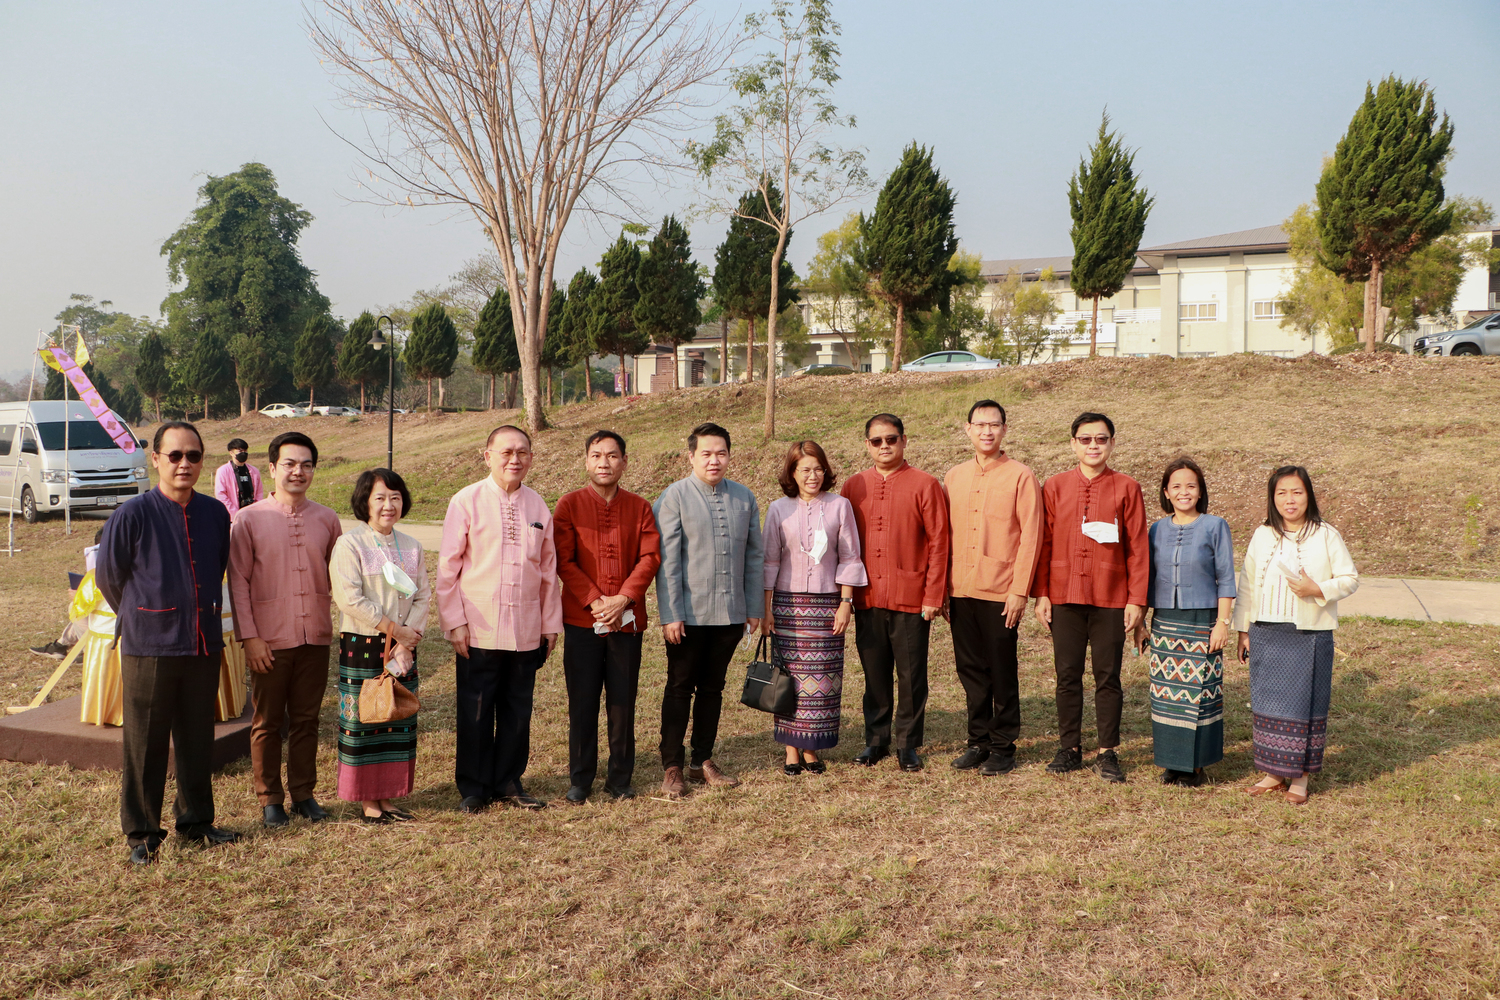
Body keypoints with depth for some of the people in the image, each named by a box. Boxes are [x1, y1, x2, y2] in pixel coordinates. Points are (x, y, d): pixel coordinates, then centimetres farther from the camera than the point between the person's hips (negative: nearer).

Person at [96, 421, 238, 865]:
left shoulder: (215, 514, 3)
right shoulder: (133, 514, -10)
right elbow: (109, 576, 2)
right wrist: (142, 617, 12)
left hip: (203, 644, 4)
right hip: (148, 646, -4)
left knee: (198, 739, 13)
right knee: (144, 744, 5)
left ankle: (196, 820, 27)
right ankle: (142, 833, 18)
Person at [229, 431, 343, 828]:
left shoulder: (326, 519, 5)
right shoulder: (248, 519, -3)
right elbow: (238, 582, -3)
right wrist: (249, 635, -8)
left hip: (315, 637, 2)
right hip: (269, 640, -2)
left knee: (306, 720, 11)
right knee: (266, 723, 8)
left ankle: (303, 793, 24)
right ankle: (270, 798, 21)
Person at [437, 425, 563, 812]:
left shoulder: (538, 506, 7)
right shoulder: (467, 501, -3)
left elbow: (548, 568, 12)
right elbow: (448, 566, -2)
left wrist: (551, 622, 12)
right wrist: (455, 621, -7)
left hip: (526, 630, 3)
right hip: (479, 630, -3)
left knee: (518, 709, 9)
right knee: (475, 711, 3)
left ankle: (508, 781, 24)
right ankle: (473, 788, 18)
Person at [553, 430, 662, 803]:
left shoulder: (640, 507, 7)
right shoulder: (569, 505, 2)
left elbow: (650, 557, -1)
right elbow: (564, 561, -4)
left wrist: (623, 599, -13)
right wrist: (594, 601, -13)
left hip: (628, 619, 1)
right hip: (581, 620, -1)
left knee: (623, 703, 6)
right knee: (582, 703, 4)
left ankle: (620, 779, 18)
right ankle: (580, 780, 17)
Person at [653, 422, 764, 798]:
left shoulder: (744, 497, 7)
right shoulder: (674, 497, -6)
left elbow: (754, 555, 11)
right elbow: (667, 560, -8)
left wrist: (754, 607, 9)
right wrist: (670, 615, -12)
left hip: (730, 612, 4)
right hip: (689, 613, -4)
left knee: (713, 688, 13)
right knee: (680, 689, 5)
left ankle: (703, 761, 25)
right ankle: (672, 767, 15)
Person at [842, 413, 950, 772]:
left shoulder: (925, 484, -2)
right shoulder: (854, 486, 8)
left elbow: (938, 541, -4)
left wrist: (933, 595, -8)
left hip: (911, 598, -3)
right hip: (867, 598, 3)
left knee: (911, 675, 5)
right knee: (874, 673, 10)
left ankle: (907, 743, 17)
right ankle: (876, 740, 23)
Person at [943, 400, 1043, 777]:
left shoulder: (1020, 477, -3)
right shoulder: (953, 477, 11)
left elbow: (1030, 537, -7)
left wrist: (1020, 590, -12)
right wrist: (940, 589, 9)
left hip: (1001, 592, -4)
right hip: (961, 591, 4)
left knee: (1002, 673, 3)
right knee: (971, 671, 10)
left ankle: (1004, 747, 15)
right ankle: (978, 742, 22)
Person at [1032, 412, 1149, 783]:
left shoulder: (1127, 488, 1)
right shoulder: (1055, 487, 5)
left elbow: (1138, 549, 1)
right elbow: (1043, 542, 6)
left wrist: (1136, 600, -4)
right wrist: (1040, 594, 0)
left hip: (1110, 600, -1)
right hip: (1064, 597, 1)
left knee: (1108, 677, 4)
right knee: (1067, 676, 7)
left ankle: (1107, 754, 14)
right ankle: (1070, 749, 18)